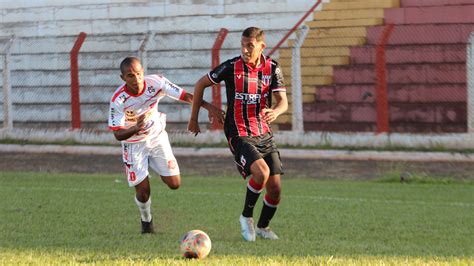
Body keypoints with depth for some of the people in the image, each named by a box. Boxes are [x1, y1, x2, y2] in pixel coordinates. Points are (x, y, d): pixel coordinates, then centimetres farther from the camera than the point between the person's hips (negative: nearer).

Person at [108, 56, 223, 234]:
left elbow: (185, 96, -18)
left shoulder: (156, 83, -23)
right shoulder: (118, 100, -29)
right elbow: (118, 134, -27)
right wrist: (135, 129, -48)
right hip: (134, 144, -2)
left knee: (174, 184, 1)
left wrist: (209, 107, -32)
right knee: (143, 191, -7)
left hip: (157, 138, 3)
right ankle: (146, 221, 27)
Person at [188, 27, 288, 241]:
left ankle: (262, 227, 28)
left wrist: (276, 111, -29)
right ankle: (246, 216, -5)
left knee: (275, 188, 0)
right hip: (239, 134, -4)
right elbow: (201, 84, 3)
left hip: (264, 134, 4)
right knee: (261, 172, -28)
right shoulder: (231, 67, -8)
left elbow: (283, 101, -4)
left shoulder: (272, 69, 0)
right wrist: (194, 118, 7)